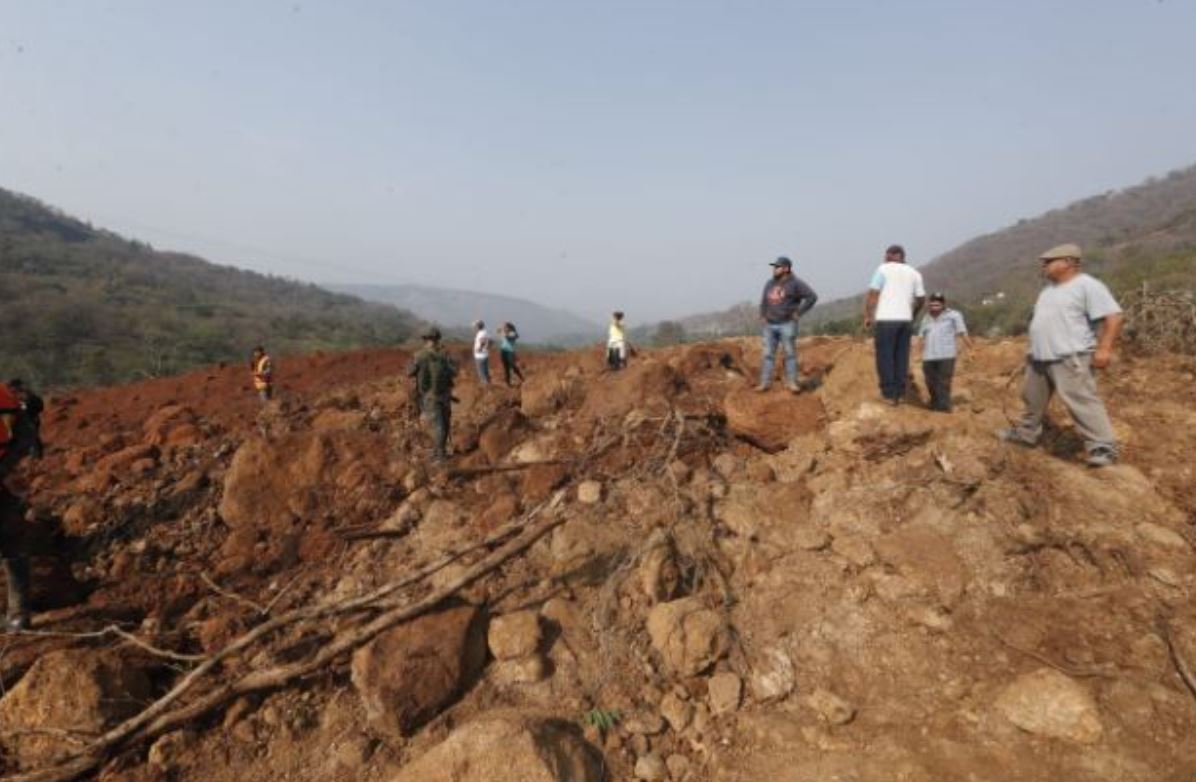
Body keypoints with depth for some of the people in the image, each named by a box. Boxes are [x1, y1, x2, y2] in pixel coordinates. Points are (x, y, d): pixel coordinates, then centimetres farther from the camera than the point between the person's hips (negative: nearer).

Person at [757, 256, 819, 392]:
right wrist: (762, 316, 13)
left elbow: (812, 296, -10)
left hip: (787, 325, -5)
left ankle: (791, 382, 2)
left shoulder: (795, 284, -6)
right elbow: (763, 301, 26)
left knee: (790, 354, -2)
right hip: (770, 325, 5)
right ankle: (765, 382, 4)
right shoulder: (769, 283, 11)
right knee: (768, 354, 2)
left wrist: (798, 312, -10)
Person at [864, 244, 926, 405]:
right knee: (902, 357, 10)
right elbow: (921, 299, 12)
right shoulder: (914, 273, 15)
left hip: (887, 319, -5)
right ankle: (900, 393, 10)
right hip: (906, 319, 5)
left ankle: (889, 394, -2)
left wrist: (867, 315, -2)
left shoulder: (884, 269, 1)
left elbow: (873, 294, -7)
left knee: (885, 357, 0)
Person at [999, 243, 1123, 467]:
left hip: (1070, 358, -9)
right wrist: (1034, 350, 25)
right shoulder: (1049, 288, 17)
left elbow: (1114, 316, -16)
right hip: (1039, 358, 9)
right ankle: (1026, 433, 36)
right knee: (1032, 398, 19)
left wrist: (1104, 348, -24)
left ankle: (1103, 448, -9)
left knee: (1082, 402, -12)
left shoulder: (1087, 286, -10)